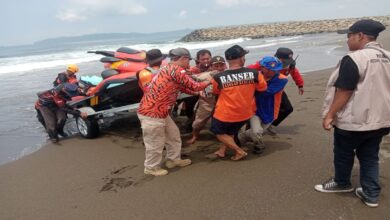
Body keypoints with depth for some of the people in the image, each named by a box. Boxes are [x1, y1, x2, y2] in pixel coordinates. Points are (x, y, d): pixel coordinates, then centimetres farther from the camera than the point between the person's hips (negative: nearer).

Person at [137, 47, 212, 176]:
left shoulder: (170, 69, 15)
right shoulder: (176, 69, -18)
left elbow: (183, 88, 21)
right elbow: (193, 86, -15)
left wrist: (199, 91, 14)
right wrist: (208, 82, 3)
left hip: (161, 111, 10)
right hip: (152, 113, -10)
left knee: (173, 134, 21)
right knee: (156, 142, 6)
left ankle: (173, 159, 37)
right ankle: (152, 167, 24)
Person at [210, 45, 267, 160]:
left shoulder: (218, 77, -19)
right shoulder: (253, 73, -16)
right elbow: (263, 88, 2)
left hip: (225, 114, -3)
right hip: (245, 113, 3)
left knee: (219, 132, 23)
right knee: (231, 131, 31)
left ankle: (239, 151, 15)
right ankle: (222, 150, 28)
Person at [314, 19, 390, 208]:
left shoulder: (354, 59, -21)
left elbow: (344, 92, -22)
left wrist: (330, 114, -13)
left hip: (353, 120, -7)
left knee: (343, 153, 15)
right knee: (370, 157, 18)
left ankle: (342, 183, 35)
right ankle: (371, 194, 23)